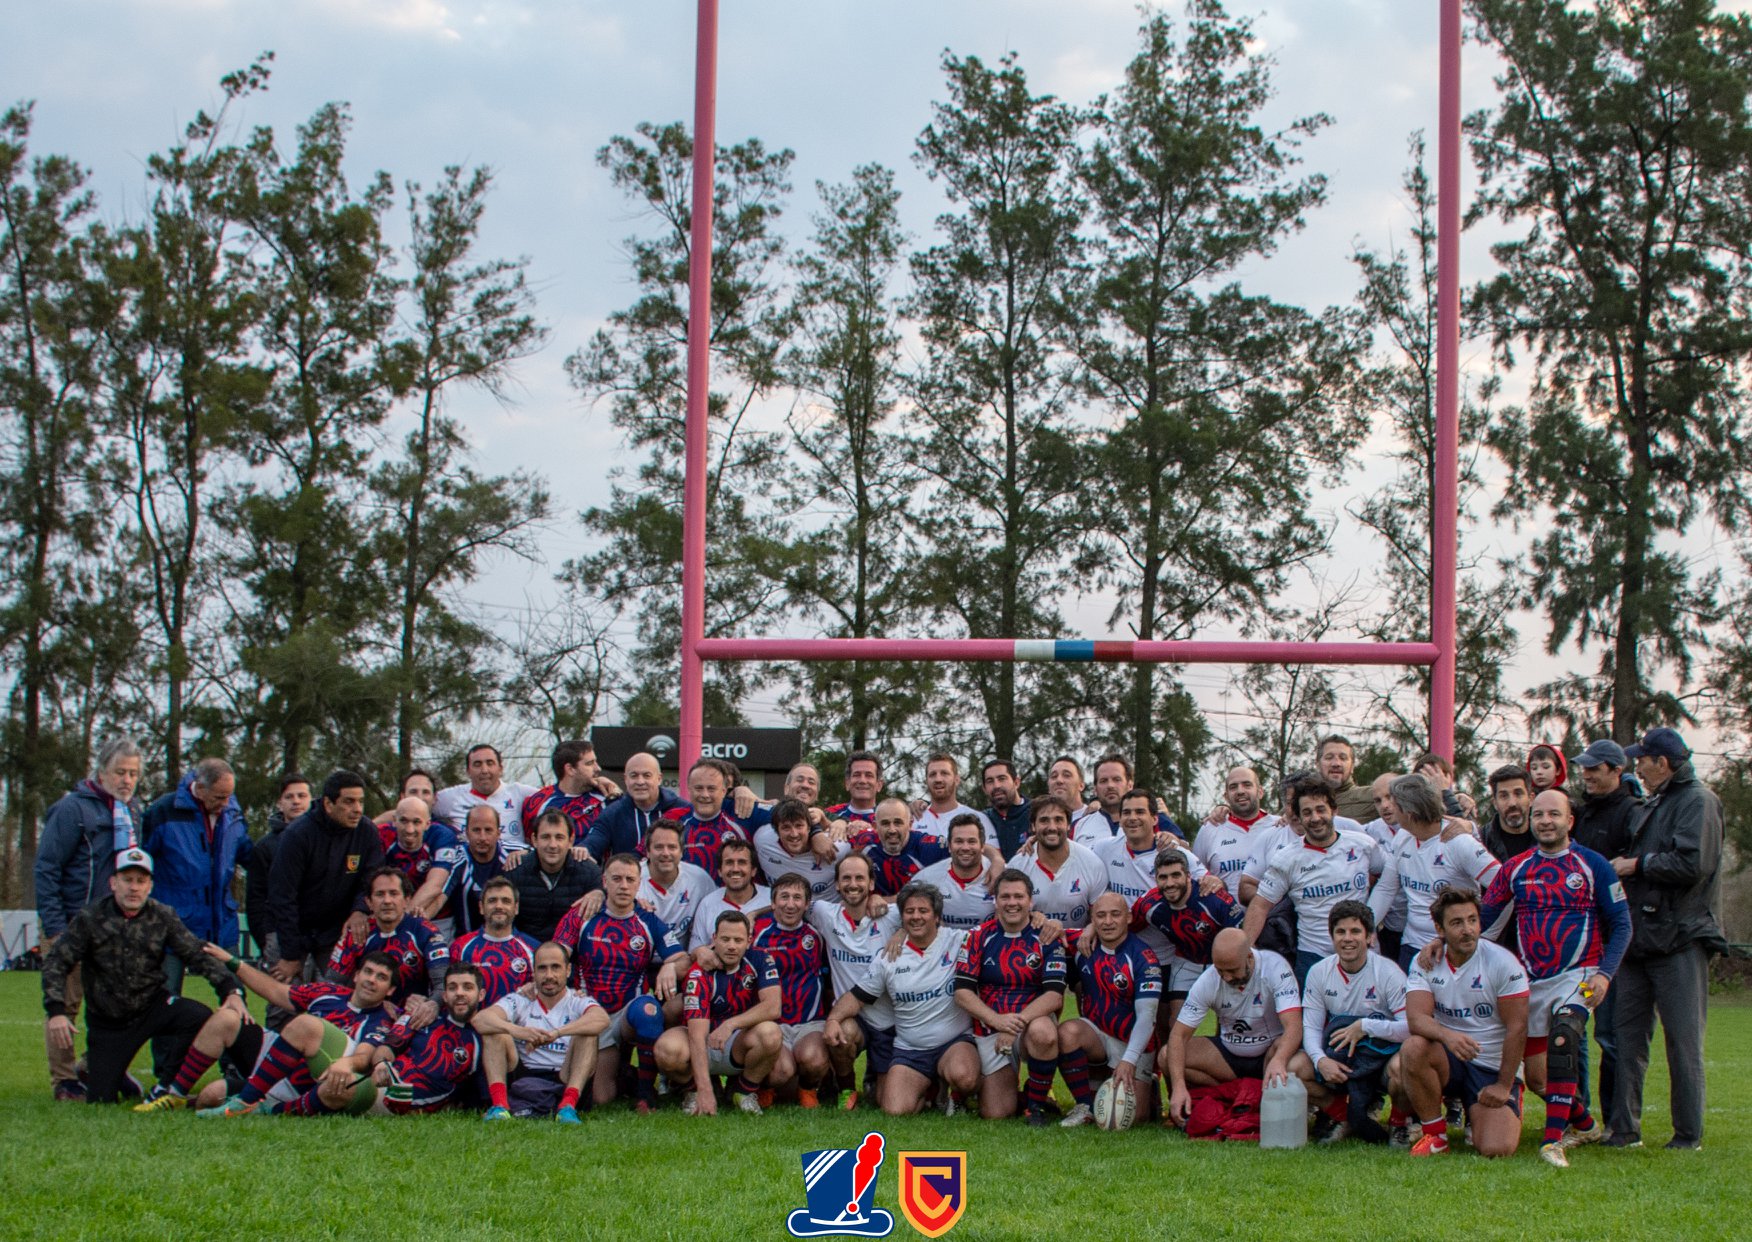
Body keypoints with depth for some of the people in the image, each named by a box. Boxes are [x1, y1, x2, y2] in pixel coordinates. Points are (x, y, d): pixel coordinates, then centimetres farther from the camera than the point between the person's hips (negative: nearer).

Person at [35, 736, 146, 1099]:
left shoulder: (133, 811, 11)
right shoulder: (73, 808, -10)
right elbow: (45, 869, -10)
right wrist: (54, 928, -15)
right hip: (73, 923, -6)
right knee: (66, 1003, -2)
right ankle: (64, 1080, 4)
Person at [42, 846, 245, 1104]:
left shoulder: (162, 917, -3)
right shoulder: (89, 919, -7)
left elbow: (197, 955, -8)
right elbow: (55, 963, -9)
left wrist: (230, 990, -23)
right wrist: (56, 1012, -24)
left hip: (153, 1006, 1)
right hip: (107, 1022, -1)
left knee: (200, 1017, -29)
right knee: (100, 1100, -5)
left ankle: (166, 1088, -9)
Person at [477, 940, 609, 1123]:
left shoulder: (578, 1001, 4)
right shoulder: (521, 999, 7)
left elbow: (602, 1019, -22)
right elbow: (480, 1019, -13)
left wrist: (557, 1033, -38)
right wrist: (515, 1030, -34)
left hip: (565, 1083, -1)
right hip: (522, 1079, 1)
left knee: (587, 1034, -21)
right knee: (495, 1031, -14)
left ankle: (568, 1105, -40)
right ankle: (499, 1104, -32)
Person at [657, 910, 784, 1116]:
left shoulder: (760, 961, -7)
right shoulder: (700, 973, -18)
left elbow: (773, 1007, -21)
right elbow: (697, 1034, -27)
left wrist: (731, 1024, -32)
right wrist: (704, 1090, -36)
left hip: (739, 1045, 2)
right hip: (705, 1044, -2)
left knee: (770, 1033, -32)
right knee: (668, 1049, -34)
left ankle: (746, 1090, -3)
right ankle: (696, 1089, 0)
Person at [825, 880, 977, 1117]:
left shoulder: (959, 942, -3)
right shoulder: (889, 957, 7)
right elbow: (858, 996, 10)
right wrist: (834, 1019, -7)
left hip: (955, 1042, -3)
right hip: (909, 1050, 3)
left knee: (963, 1076, -37)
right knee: (896, 1111, -17)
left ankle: (956, 1096, 4)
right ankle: (928, 1087, 19)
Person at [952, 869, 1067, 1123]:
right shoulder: (979, 936, -1)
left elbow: (1054, 995, -13)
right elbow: (962, 992, -5)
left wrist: (1018, 1023, -26)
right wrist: (998, 1020, -20)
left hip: (1034, 1019, -1)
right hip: (990, 1028, 1)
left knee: (1043, 1033, -39)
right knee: (995, 1114, -8)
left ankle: (1037, 1103, -13)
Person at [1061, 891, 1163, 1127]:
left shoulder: (1143, 958, -17)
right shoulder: (1084, 946, -3)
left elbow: (1146, 1015, -23)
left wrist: (1129, 1060, -32)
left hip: (1134, 1045, -3)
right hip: (1096, 1035, 3)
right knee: (1067, 1032, -31)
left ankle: (1147, 1087, 26)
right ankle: (1085, 1107, -15)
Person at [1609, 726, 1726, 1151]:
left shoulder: (1697, 801, -8)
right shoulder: (1653, 804, 20)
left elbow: (1692, 864, -19)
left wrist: (1637, 864, -10)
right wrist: (1626, 868, 8)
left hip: (1680, 941, -8)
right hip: (1640, 939, 8)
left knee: (1683, 1041, -3)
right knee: (1628, 1036, 6)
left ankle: (1689, 1135, 5)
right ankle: (1625, 1129, 10)